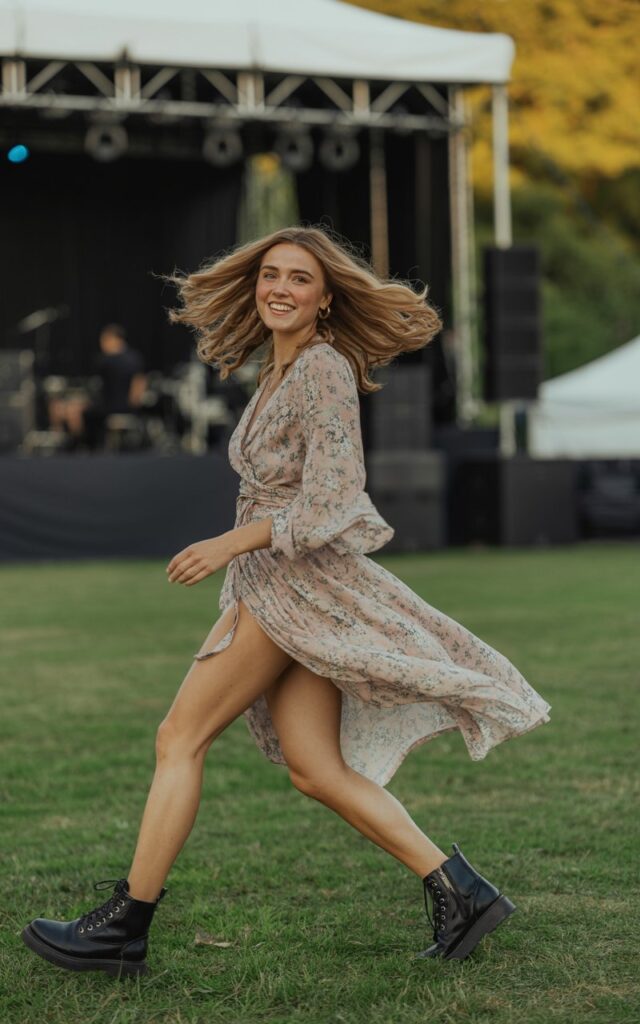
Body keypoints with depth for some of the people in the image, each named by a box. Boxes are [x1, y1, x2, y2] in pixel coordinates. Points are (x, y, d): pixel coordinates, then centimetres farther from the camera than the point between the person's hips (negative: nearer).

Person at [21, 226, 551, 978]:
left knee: (179, 737, -5)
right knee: (315, 770, 1)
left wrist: (228, 545, -18)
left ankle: (123, 927, 0)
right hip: (271, 583, 9)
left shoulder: (323, 368, -11)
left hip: (299, 578, -9)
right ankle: (460, 892, 1)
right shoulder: (278, 373, 17)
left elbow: (328, 500, -18)